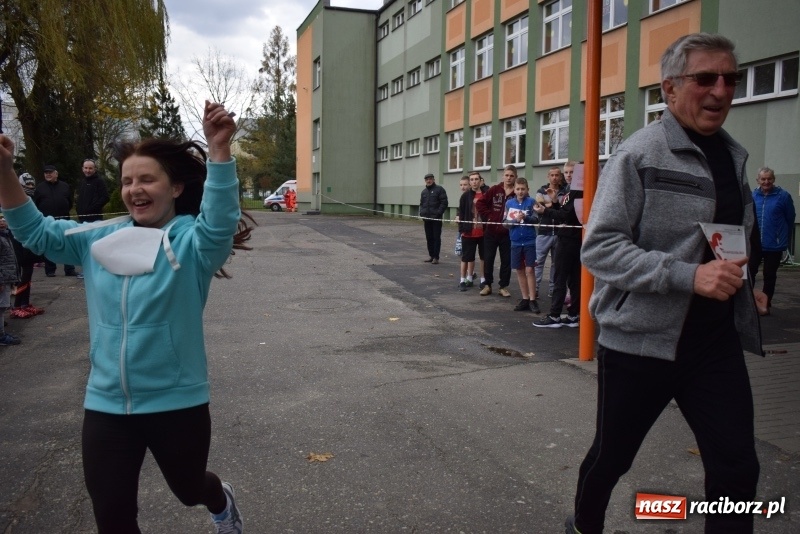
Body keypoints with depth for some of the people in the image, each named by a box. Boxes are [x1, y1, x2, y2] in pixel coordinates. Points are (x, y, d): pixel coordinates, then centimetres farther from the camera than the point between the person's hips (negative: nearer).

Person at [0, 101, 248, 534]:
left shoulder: (191, 241, -13)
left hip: (177, 404, -3)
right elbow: (36, 232, 6)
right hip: (106, 405, 4)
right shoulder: (99, 239, 3)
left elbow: (220, 222, -32)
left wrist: (218, 149, -46)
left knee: (188, 489, 24)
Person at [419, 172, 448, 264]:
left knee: (436, 237, -3)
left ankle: (436, 257, -1)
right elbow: (421, 204, 23)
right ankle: (431, 255, 18)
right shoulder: (424, 191, 18)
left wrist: (438, 213, -16)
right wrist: (421, 214, 6)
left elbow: (444, 203, -9)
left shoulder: (439, 189, -2)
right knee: (429, 237, 10)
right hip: (427, 219, 6)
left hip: (436, 219, -6)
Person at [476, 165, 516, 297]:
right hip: (491, 231, 1)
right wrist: (488, 216, -5)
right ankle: (487, 285, 21)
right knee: (488, 259, 8)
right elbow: (480, 203, 1)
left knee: (506, 260, 7)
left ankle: (504, 287, 19)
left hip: (507, 233, -1)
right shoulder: (494, 190, -2)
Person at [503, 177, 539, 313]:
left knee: (529, 270, -4)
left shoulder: (531, 202, -4)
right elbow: (505, 222, 1)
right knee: (519, 271, 9)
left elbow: (536, 219, -10)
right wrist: (516, 220, -17)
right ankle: (525, 299, 19)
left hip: (529, 241, -3)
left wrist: (525, 217, -29)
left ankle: (532, 300, 2)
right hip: (516, 242, 3)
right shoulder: (509, 203, 3)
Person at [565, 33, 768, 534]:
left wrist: (742, 284, 8)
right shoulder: (639, 154, -11)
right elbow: (599, 248, -19)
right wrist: (689, 276, -27)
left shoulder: (733, 156, 11)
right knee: (612, 456, 12)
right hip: (642, 337, -5)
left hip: (718, 341, 6)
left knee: (737, 467, 2)